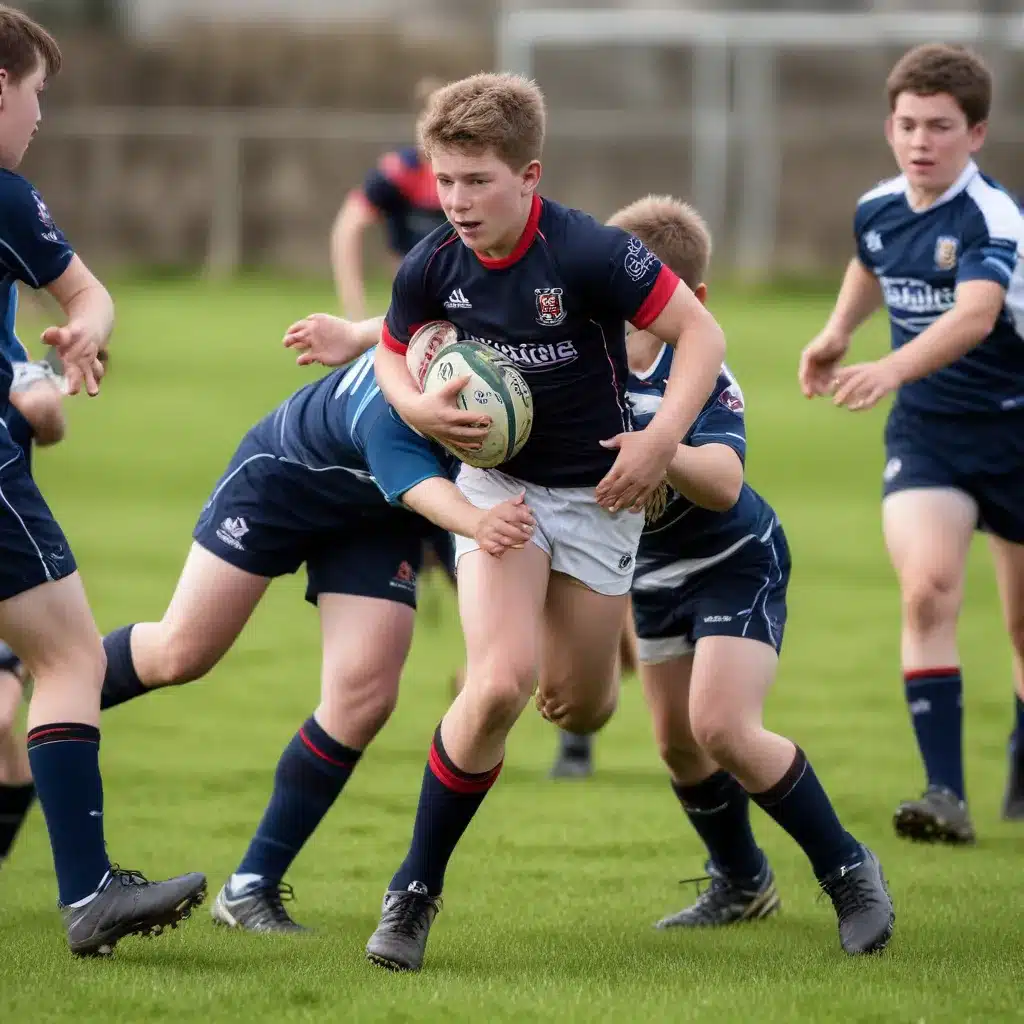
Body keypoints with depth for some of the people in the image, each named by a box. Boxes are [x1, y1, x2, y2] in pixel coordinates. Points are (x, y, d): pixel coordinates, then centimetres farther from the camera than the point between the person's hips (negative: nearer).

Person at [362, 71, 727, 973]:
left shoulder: (592, 254, -24)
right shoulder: (432, 269, -12)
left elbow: (701, 333, -16)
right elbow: (393, 353, 8)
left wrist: (663, 438, -27)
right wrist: (420, 408, -13)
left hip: (599, 491, -1)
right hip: (497, 481, 1)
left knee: (580, 703, 10)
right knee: (500, 682, -21)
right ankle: (416, 890, -8)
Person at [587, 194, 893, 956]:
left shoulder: (702, 378, -30)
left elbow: (724, 483, -46)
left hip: (735, 562, -7)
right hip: (656, 571, 7)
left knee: (723, 727, -22)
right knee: (677, 741, 14)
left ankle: (849, 872, -5)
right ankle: (743, 885, 37)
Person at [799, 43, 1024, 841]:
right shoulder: (877, 210, 0)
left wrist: (889, 371, -54)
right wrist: (838, 333, 14)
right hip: (926, 431, 4)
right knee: (927, 589, -20)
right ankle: (946, 795, -22)